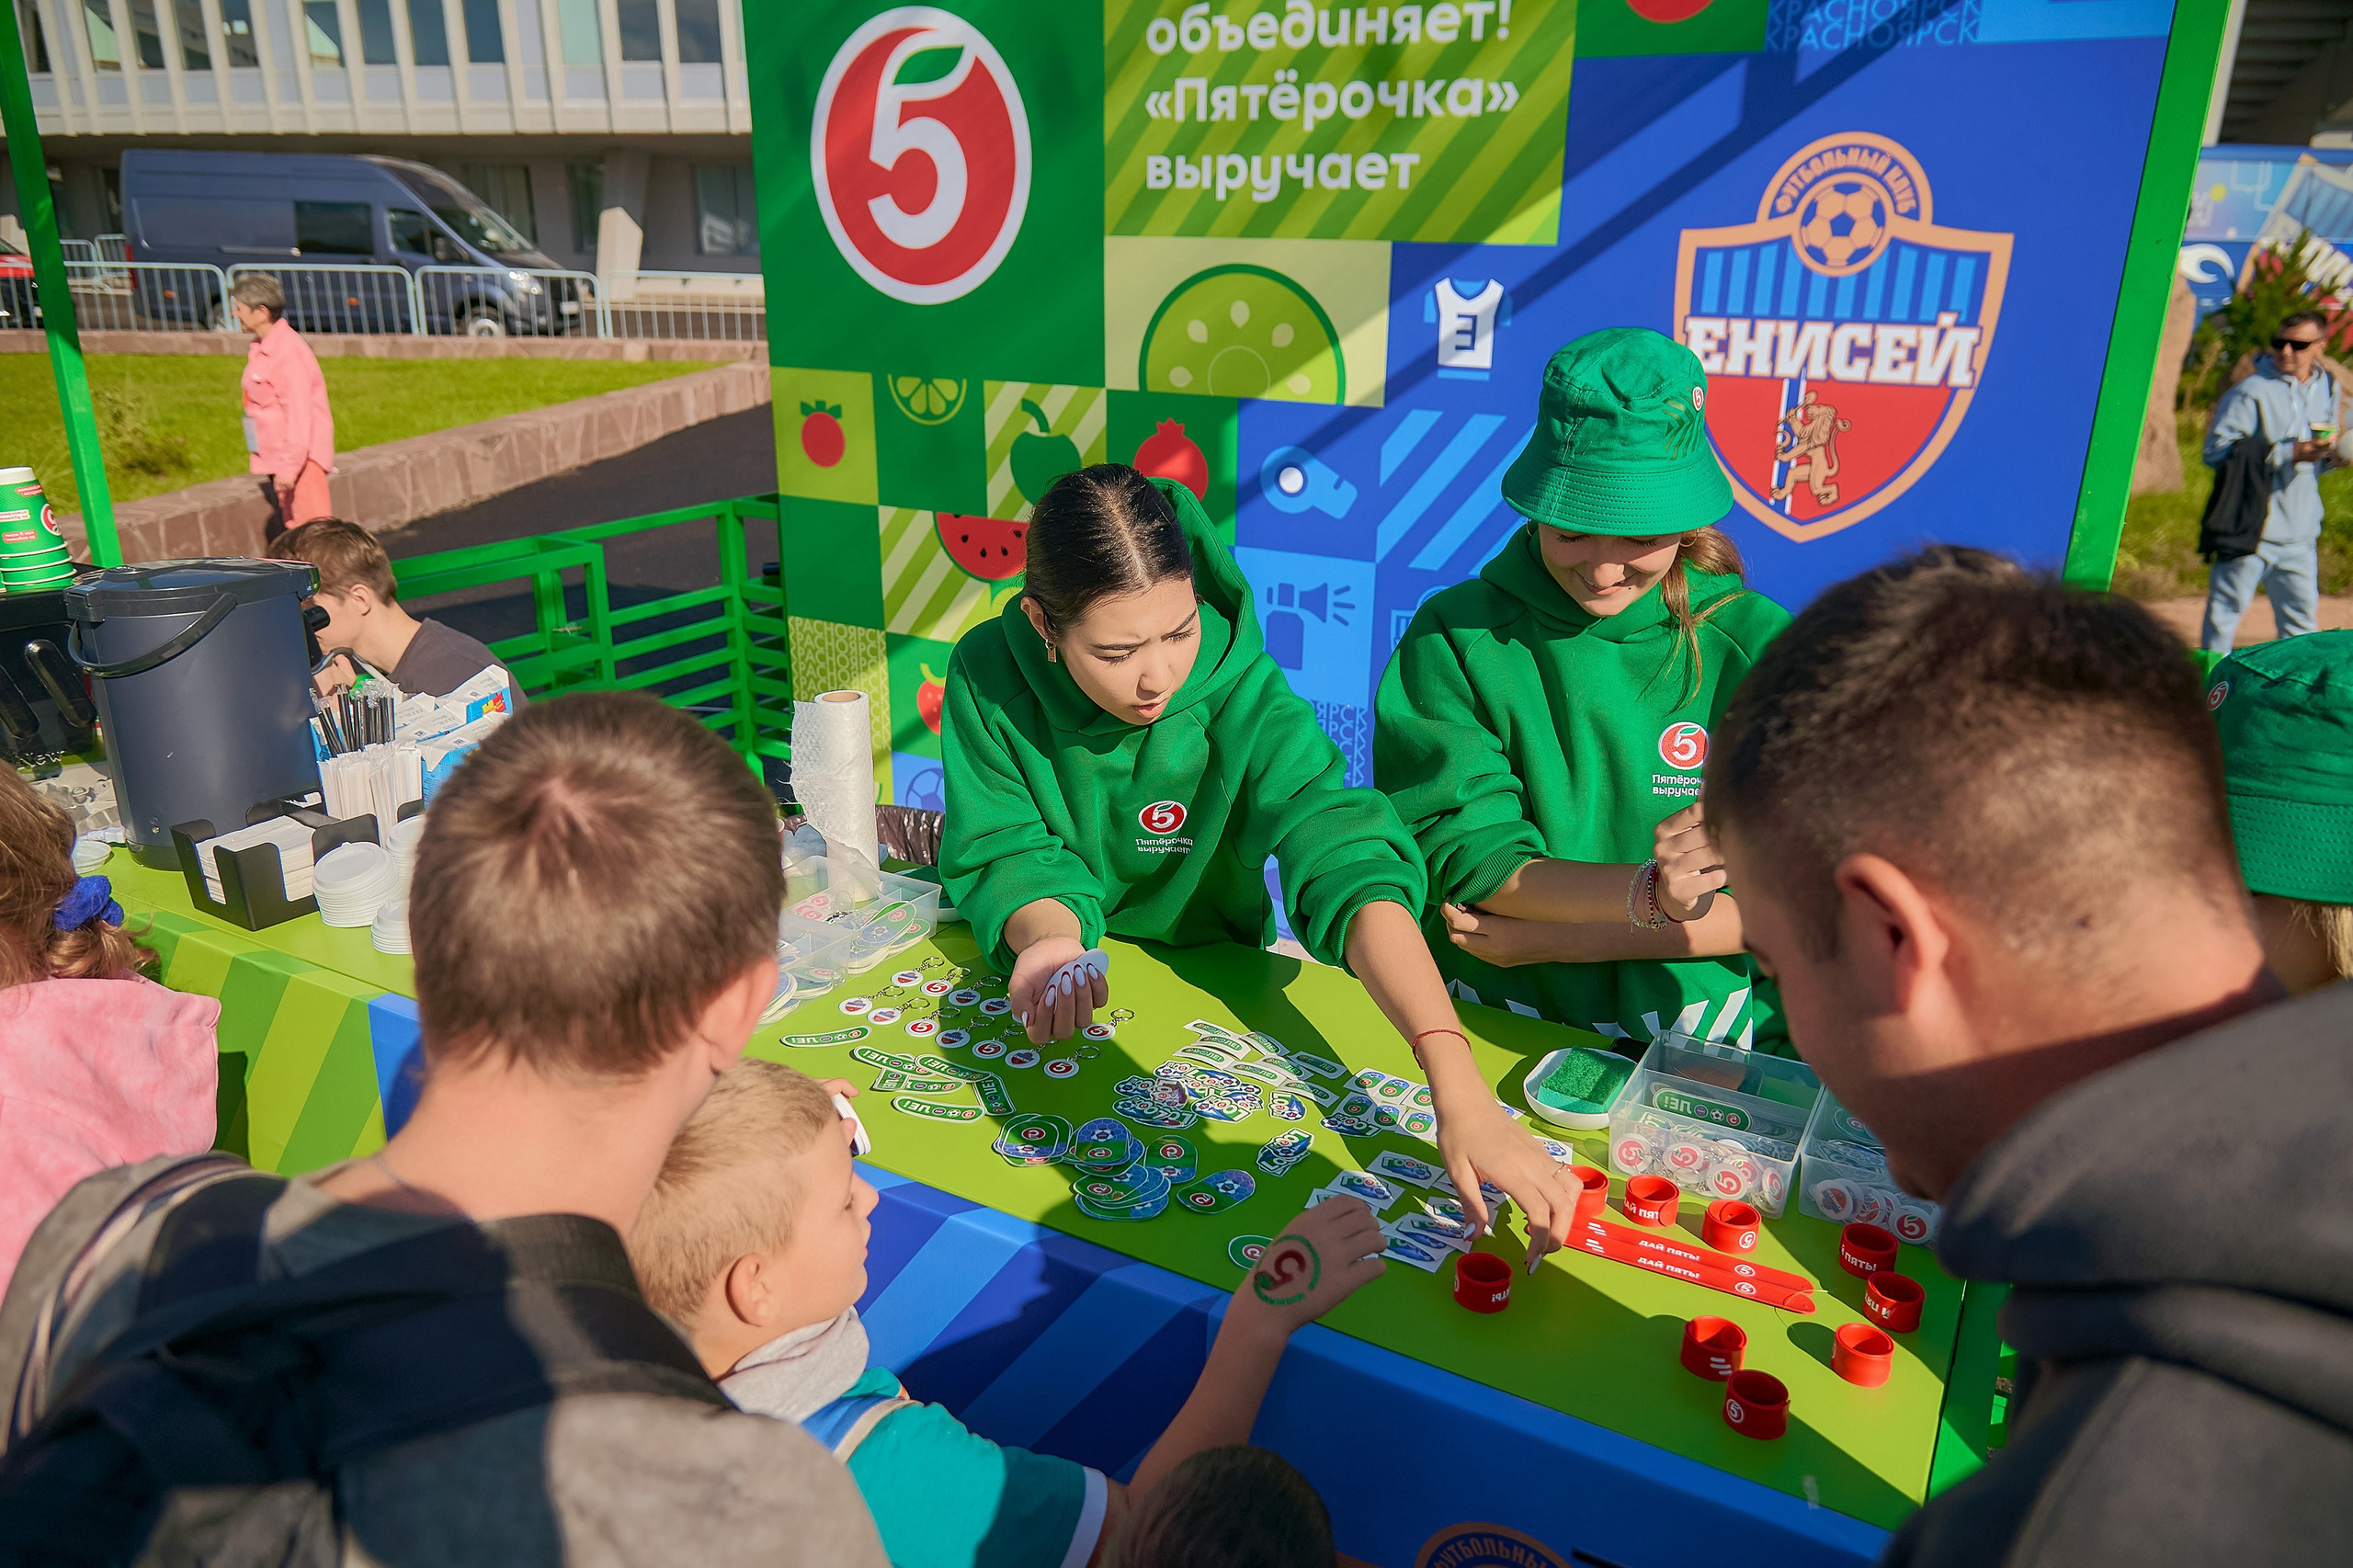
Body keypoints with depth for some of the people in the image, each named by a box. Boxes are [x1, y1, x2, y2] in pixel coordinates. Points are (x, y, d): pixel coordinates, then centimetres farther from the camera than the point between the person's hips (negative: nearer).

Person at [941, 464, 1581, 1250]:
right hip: (1056, 1005, 2)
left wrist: (1460, 1091, -47)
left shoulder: (1242, 696, -25)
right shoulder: (988, 676, -17)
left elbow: (1351, 864, -35)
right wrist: (1047, 937, -38)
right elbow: (1003, 853, -13)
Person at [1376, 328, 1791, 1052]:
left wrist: (1559, 935, -8)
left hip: (1703, 1048, 1)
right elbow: (1464, 859, -7)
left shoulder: (1756, 647, 3)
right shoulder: (1455, 637, 2)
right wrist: (1647, 895, -25)